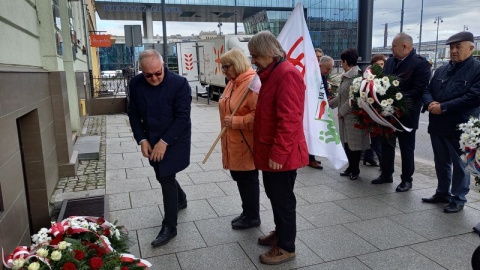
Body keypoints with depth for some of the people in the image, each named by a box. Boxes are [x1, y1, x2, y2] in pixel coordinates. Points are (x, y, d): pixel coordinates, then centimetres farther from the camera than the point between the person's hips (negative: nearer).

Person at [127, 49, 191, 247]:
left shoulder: (179, 84, -19)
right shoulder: (135, 84, -5)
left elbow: (183, 117, -19)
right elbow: (133, 114, 2)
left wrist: (164, 142, -23)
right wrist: (142, 140, -8)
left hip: (174, 141, -5)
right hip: (152, 141, 5)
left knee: (166, 179, -5)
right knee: (163, 176, 18)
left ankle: (169, 227, 9)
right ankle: (180, 200, 48)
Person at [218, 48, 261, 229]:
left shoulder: (252, 83, -19)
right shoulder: (232, 83, 12)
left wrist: (235, 121, -24)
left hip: (246, 143, -9)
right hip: (232, 142, 9)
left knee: (248, 179, 5)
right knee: (239, 177, 18)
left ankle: (253, 217, 23)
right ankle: (247, 212, 35)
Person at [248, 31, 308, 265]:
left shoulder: (287, 74, -19)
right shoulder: (271, 73, 13)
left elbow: (289, 120, -25)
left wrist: (278, 154, -24)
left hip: (281, 154, -10)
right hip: (269, 151, 10)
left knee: (283, 199, 4)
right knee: (274, 195, 21)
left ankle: (286, 247, 20)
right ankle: (280, 232, 39)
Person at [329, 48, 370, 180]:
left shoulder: (357, 76, -17)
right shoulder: (346, 76, 12)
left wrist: (342, 111, -16)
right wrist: (330, 103, 22)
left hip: (354, 116, -9)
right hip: (345, 116, 9)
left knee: (354, 143, 3)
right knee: (346, 142, 12)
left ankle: (355, 169, 17)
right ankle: (351, 167, 24)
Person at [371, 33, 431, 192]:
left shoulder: (420, 63, -13)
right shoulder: (390, 61, 8)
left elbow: (418, 90, -19)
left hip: (406, 114, -6)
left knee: (406, 148, 8)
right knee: (386, 144, 16)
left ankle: (407, 180, 21)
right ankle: (386, 174, 30)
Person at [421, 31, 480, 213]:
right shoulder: (441, 71, 14)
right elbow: (427, 90, 12)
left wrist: (443, 107, -20)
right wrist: (430, 103, -11)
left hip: (460, 128, -6)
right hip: (438, 126, 6)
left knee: (460, 165, 7)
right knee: (441, 163, 17)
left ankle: (458, 199, 19)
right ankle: (442, 193, 32)